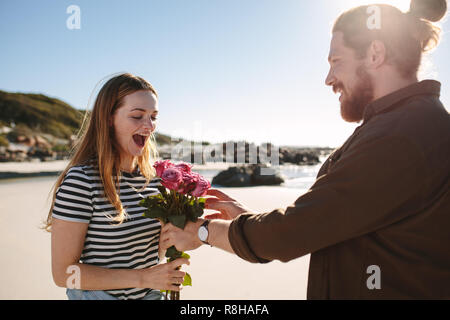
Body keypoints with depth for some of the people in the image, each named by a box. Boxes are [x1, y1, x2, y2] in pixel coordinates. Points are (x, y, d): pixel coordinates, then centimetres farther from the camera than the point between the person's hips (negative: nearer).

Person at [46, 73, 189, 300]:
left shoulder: (151, 177, -2)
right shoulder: (81, 180, -22)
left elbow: (152, 248, 7)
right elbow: (63, 273, -20)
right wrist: (144, 277, -24)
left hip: (151, 294, 6)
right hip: (99, 295, -6)